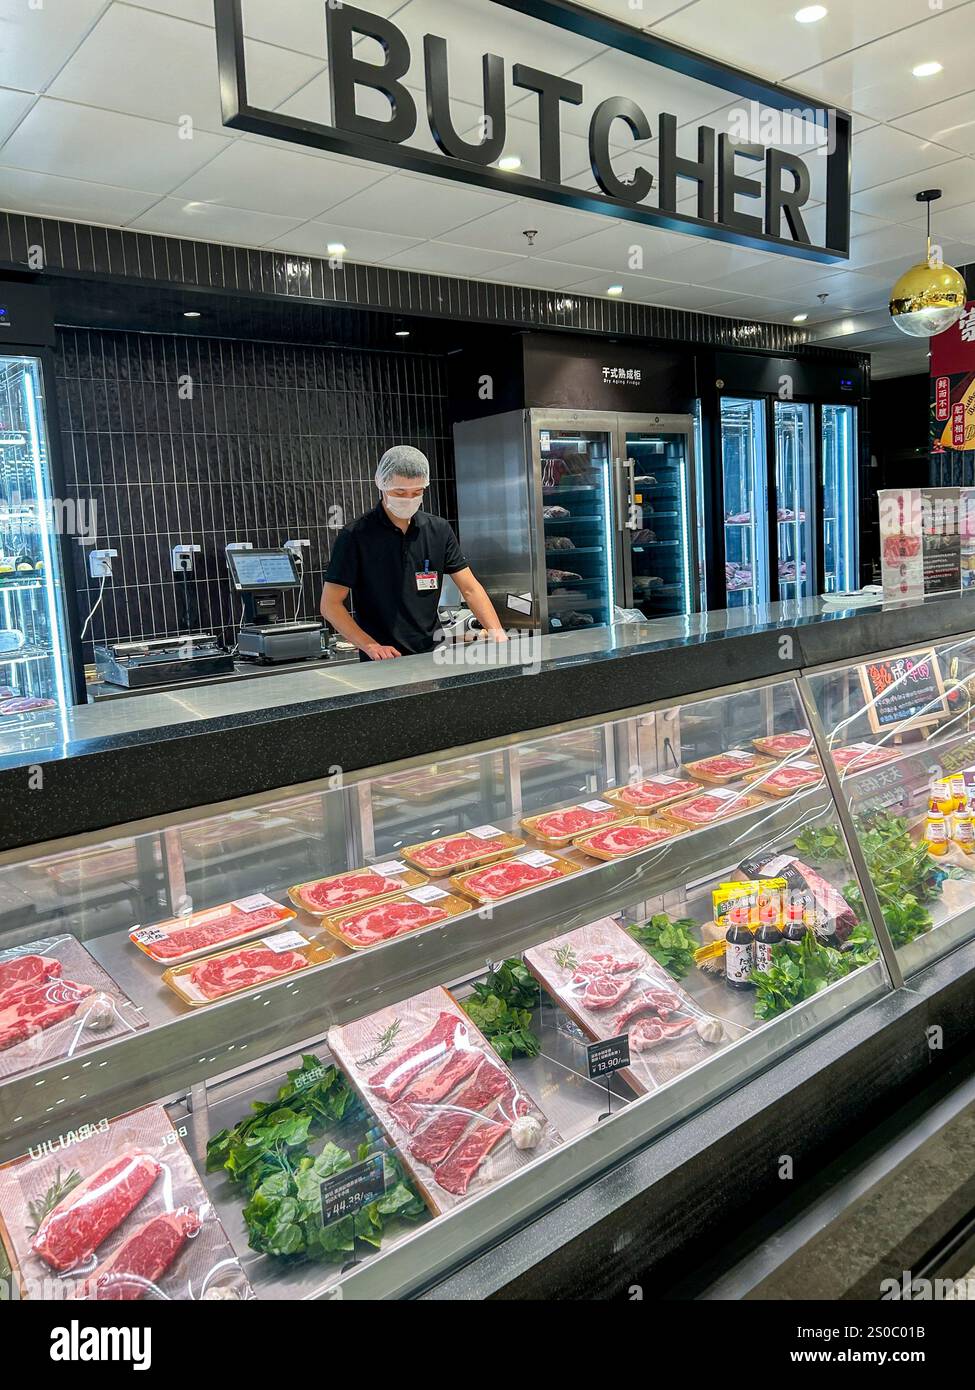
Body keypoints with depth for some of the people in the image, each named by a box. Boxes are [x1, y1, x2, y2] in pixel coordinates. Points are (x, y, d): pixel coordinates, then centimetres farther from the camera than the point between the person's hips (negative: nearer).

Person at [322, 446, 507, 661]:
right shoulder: (355, 536, -5)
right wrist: (370, 646, -17)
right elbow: (330, 604, -5)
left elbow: (470, 589, 6)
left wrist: (496, 633, -10)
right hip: (381, 664, -3)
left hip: (431, 656, 4)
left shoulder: (438, 530, 7)